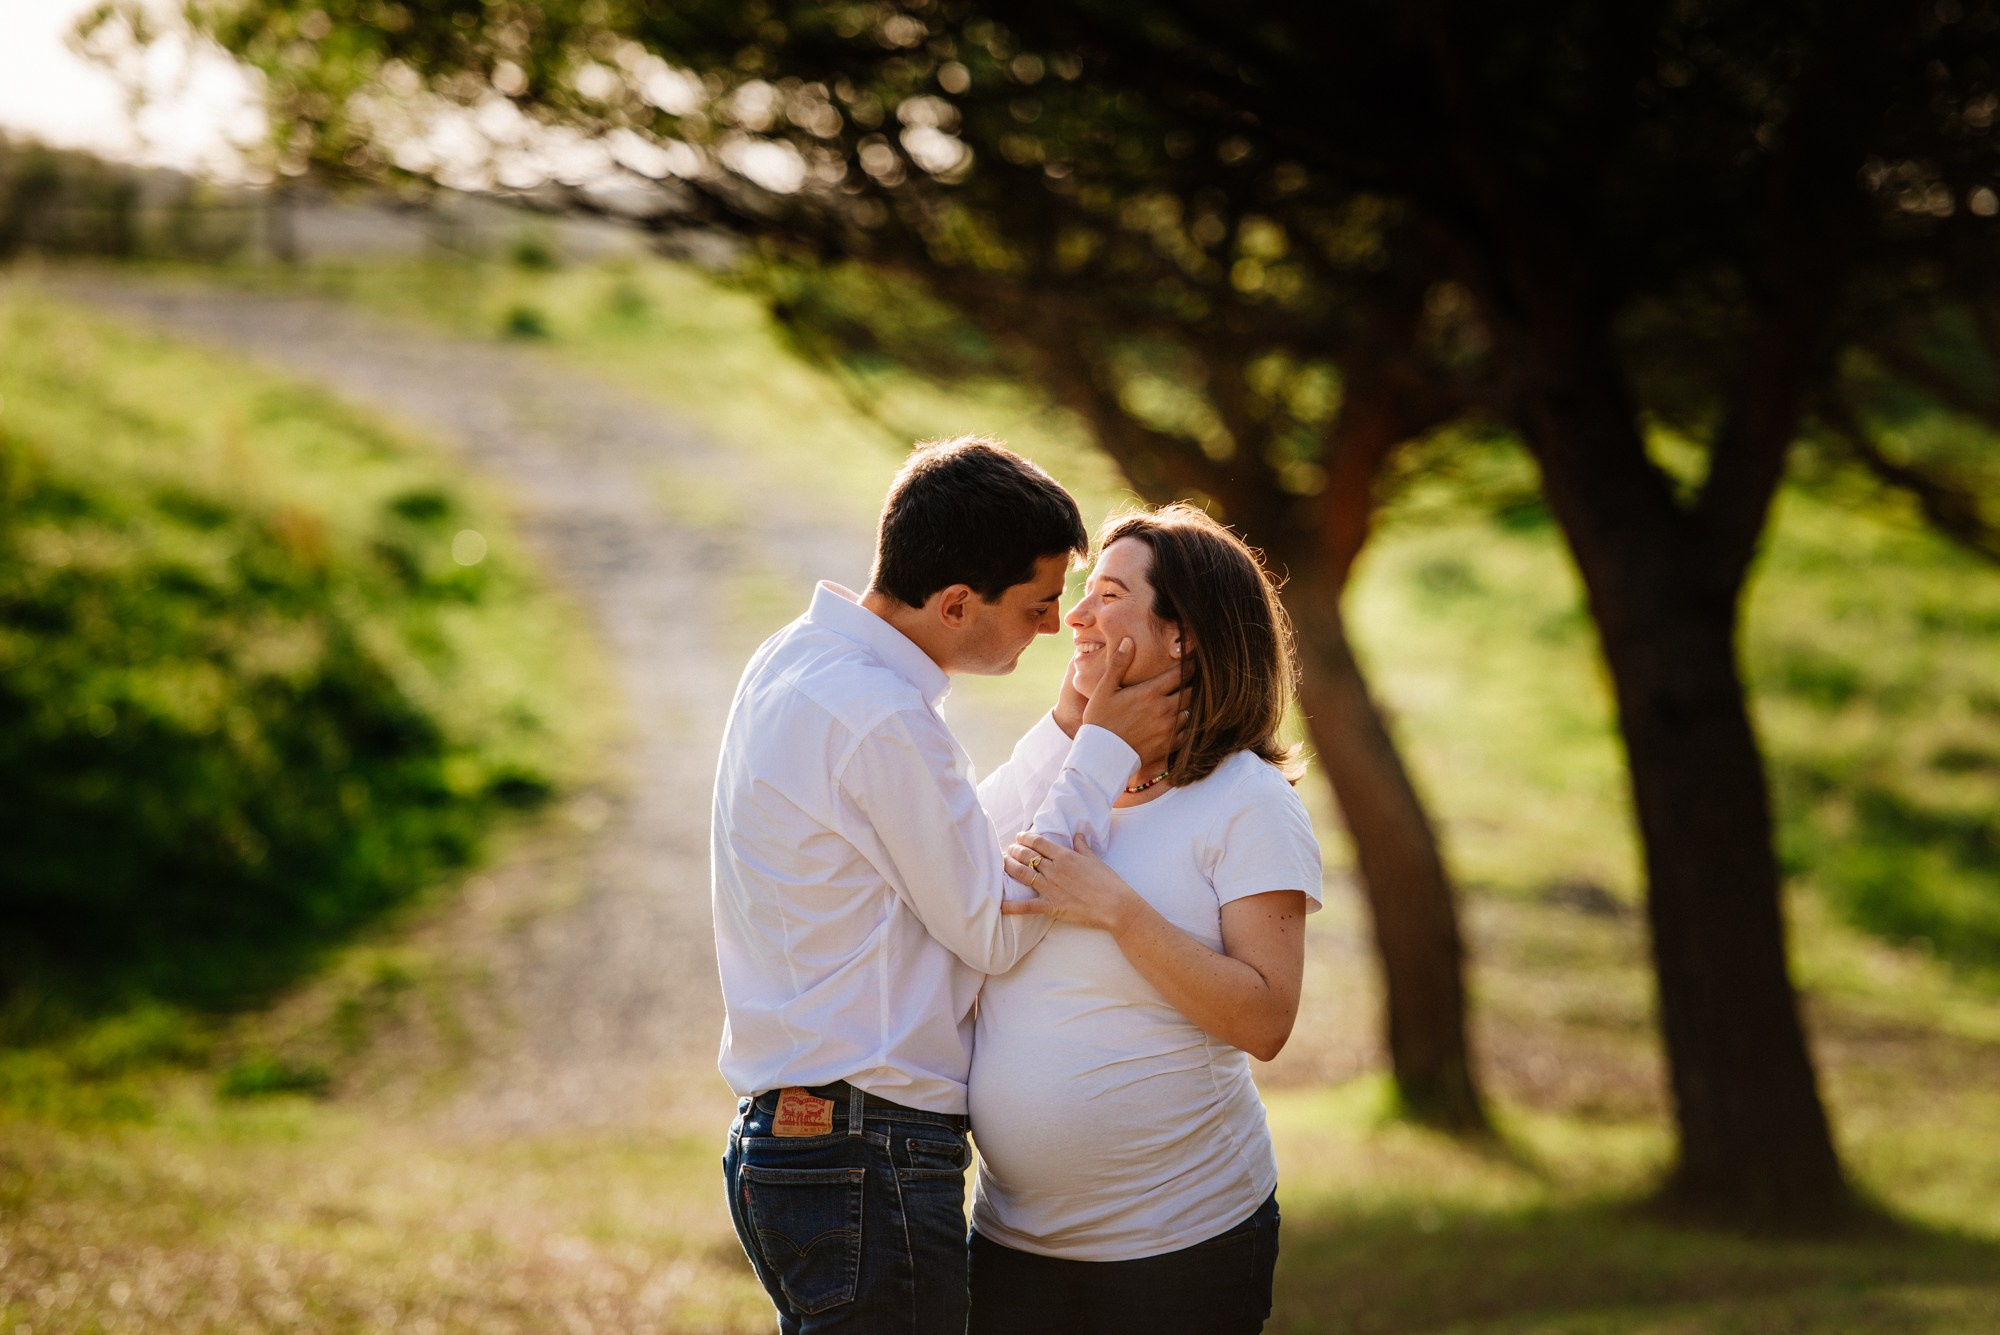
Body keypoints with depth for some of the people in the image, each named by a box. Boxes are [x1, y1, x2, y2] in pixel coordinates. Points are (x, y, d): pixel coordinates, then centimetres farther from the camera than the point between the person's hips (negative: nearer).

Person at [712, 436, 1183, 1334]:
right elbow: (992, 932, -11)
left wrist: (1069, 725, 12)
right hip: (869, 1164, -10)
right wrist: (1104, 752, -6)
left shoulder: (796, 660, 10)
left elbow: (954, 853, 17)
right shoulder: (879, 721, -21)